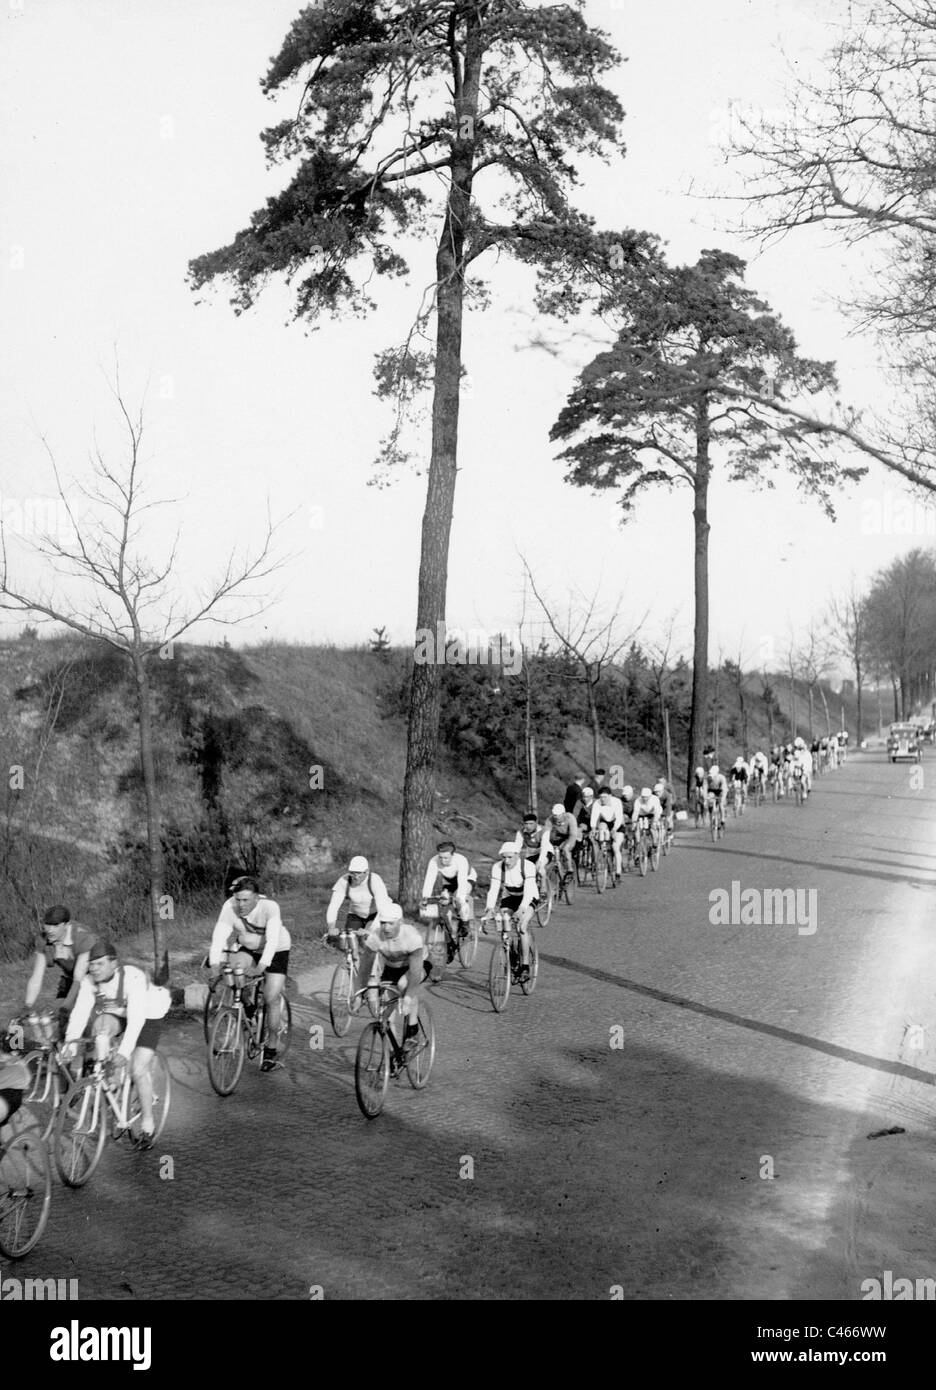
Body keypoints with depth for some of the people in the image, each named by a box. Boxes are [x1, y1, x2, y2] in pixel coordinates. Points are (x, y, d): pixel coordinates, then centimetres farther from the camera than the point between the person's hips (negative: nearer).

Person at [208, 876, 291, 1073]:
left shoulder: (269, 907, -32)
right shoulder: (229, 907, -23)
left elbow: (272, 939, -42)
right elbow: (219, 935, -30)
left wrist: (263, 964, -56)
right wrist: (214, 963, -45)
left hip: (276, 950, -3)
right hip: (246, 948, 3)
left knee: (272, 997, -13)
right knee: (235, 964, -29)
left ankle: (271, 1048, 4)